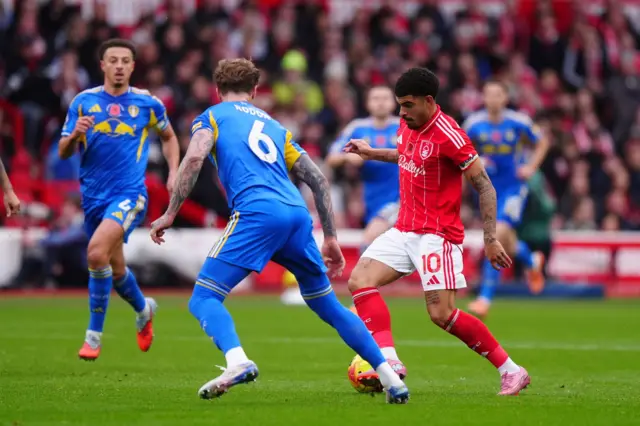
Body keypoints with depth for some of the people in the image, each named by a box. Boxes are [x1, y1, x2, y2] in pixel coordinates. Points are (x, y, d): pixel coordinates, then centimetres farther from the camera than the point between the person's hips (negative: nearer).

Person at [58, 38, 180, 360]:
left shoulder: (148, 103, 0)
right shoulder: (84, 101, 2)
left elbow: (168, 137, 19)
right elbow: (63, 152, 2)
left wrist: (174, 173, 5)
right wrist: (75, 135, -19)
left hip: (130, 193, -4)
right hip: (93, 197, 4)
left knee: (97, 251, -27)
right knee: (115, 270, 14)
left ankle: (94, 334, -16)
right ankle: (143, 309, 47)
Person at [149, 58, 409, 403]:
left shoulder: (211, 116, 18)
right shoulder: (273, 125, 32)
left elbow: (194, 158, -3)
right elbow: (318, 179, 26)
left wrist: (170, 213, -2)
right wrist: (330, 238, 27)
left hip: (256, 214, -5)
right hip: (298, 215, 5)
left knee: (203, 300, -4)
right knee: (329, 306, 20)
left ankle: (237, 362, -33)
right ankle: (390, 377, 14)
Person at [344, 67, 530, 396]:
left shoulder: (448, 135, -17)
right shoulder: (408, 126, 7)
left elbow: (484, 186, -15)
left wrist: (490, 239, -19)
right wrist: (373, 154, 28)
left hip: (437, 235, -8)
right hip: (404, 230, 8)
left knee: (441, 314, -14)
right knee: (360, 280, -7)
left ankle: (510, 371, -2)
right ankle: (388, 360, -16)